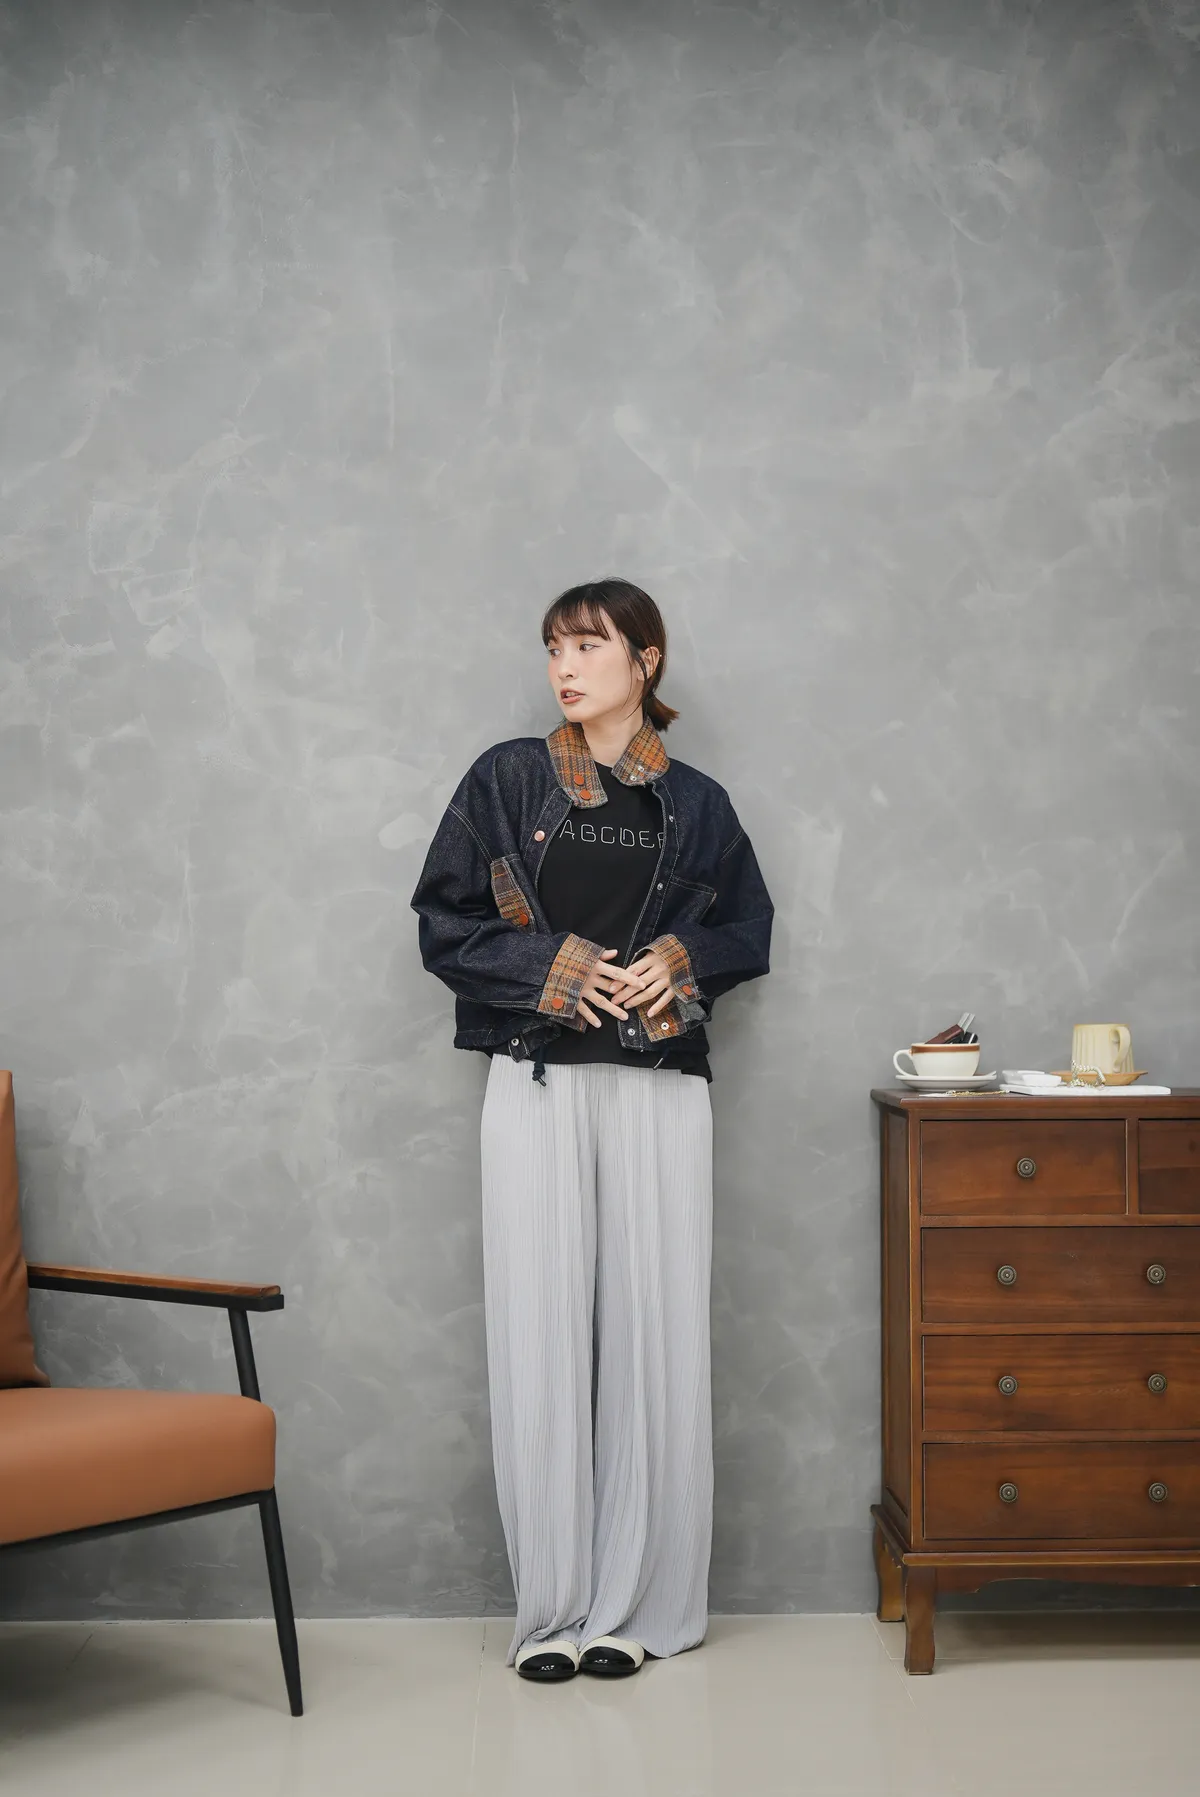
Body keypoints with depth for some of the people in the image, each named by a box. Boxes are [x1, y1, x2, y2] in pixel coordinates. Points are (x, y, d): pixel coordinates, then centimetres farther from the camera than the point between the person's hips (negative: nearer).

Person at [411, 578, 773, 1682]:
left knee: (653, 1328, -1)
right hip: (537, 1083, -1)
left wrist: (683, 958, -3)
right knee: (540, 1332, -2)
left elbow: (747, 929, 18)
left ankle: (637, 1602, 10)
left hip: (660, 1087, 1)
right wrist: (552, 960, -9)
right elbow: (443, 920, 5)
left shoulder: (696, 804, 12)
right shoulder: (507, 780, 8)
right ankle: (553, 1607, 7)